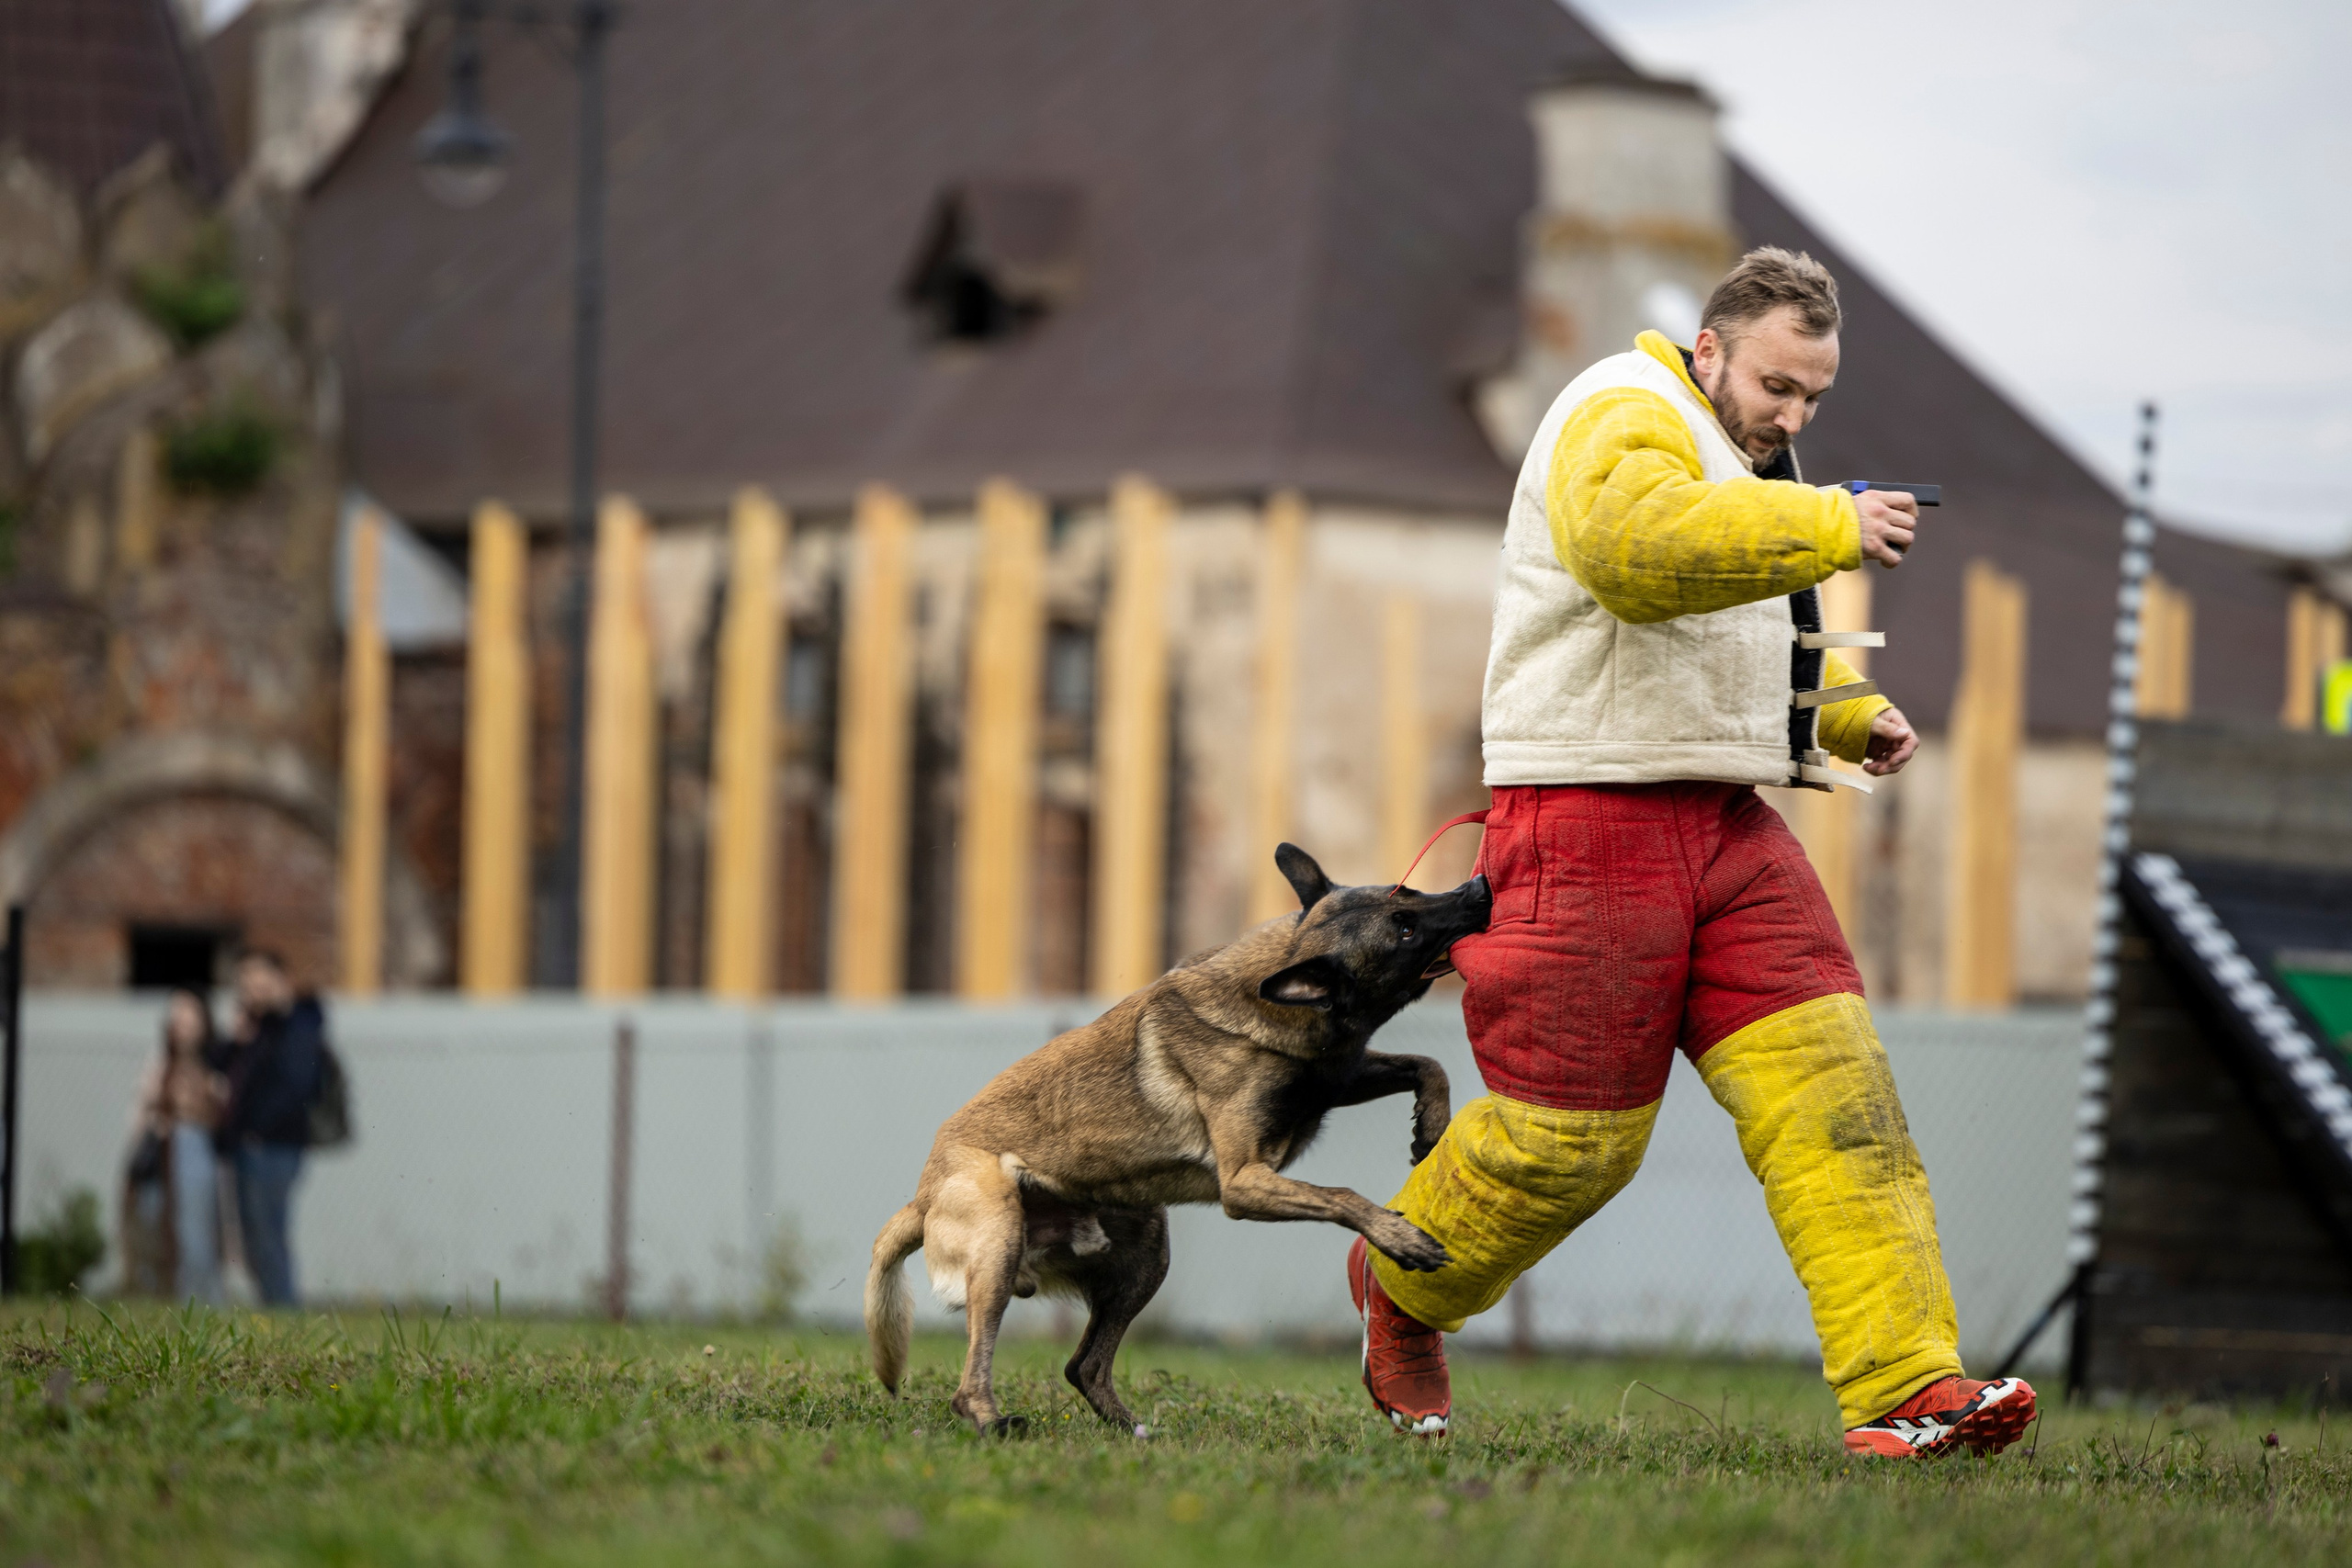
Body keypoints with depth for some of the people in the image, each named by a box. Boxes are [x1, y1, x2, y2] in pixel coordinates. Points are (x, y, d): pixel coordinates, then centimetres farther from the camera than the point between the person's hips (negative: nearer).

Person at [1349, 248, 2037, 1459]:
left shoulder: (1736, 463, 23)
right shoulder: (1623, 419, -9)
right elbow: (1635, 546, -33)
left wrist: (1854, 719, 21)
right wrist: (1827, 525, -32)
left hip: (1728, 828, 9)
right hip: (1592, 823, -9)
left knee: (1830, 1087, -7)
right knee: (1568, 1133, -1)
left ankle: (1904, 1387, -13)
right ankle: (1400, 1289, 27)